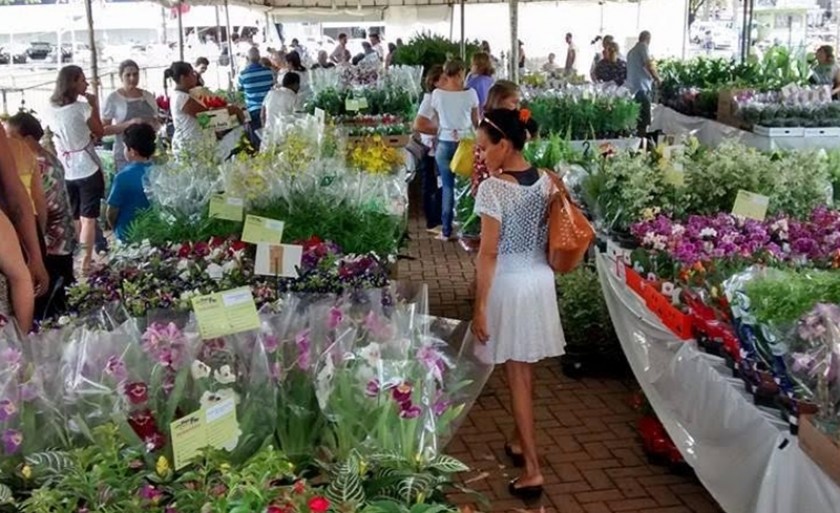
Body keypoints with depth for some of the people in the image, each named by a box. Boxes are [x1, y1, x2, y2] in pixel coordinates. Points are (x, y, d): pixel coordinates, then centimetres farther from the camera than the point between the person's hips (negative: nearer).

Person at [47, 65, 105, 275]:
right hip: (87, 169, -6)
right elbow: (100, 133, -3)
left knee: (75, 218, 17)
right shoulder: (82, 108, -15)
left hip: (66, 170, 6)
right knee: (88, 217, 0)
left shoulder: (52, 109, 2)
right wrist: (95, 106, 0)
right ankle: (86, 262, 1)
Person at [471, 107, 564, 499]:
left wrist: (479, 307, -14)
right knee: (525, 370, 20)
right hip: (540, 279, 7)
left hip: (508, 284, -6)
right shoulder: (546, 181, 1)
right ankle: (519, 441, 36)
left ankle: (532, 469, 6)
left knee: (516, 375, 2)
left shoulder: (492, 188, -19)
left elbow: (489, 253, -18)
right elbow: (552, 236, 9)